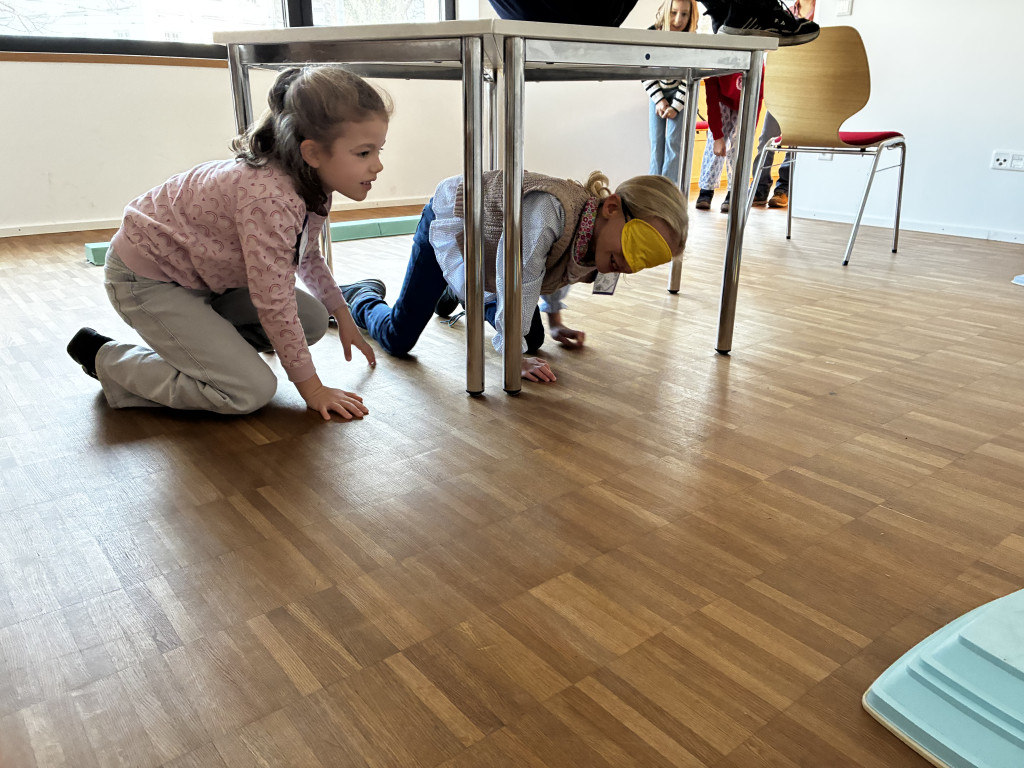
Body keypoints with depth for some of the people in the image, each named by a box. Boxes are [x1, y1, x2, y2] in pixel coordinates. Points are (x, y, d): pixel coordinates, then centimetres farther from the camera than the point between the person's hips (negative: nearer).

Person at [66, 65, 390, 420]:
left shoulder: (316, 185, -7)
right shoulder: (269, 197, -37)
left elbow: (306, 253, 14)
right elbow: (274, 305, -31)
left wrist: (343, 315, 13)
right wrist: (311, 387, -21)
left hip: (206, 273, 9)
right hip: (146, 279, -9)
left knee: (313, 321, 0)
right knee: (252, 391, -17)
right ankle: (104, 357, 0)